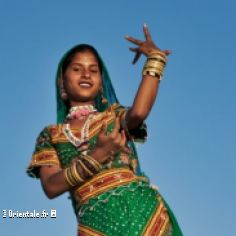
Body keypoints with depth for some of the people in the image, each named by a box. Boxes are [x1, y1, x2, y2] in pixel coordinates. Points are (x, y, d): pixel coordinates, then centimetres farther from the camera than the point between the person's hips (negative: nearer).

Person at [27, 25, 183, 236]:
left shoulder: (114, 115, 12)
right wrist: (96, 156, -13)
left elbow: (138, 112, -12)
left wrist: (155, 58, -9)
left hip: (143, 208, 1)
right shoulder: (50, 136, 11)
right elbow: (51, 187, -3)